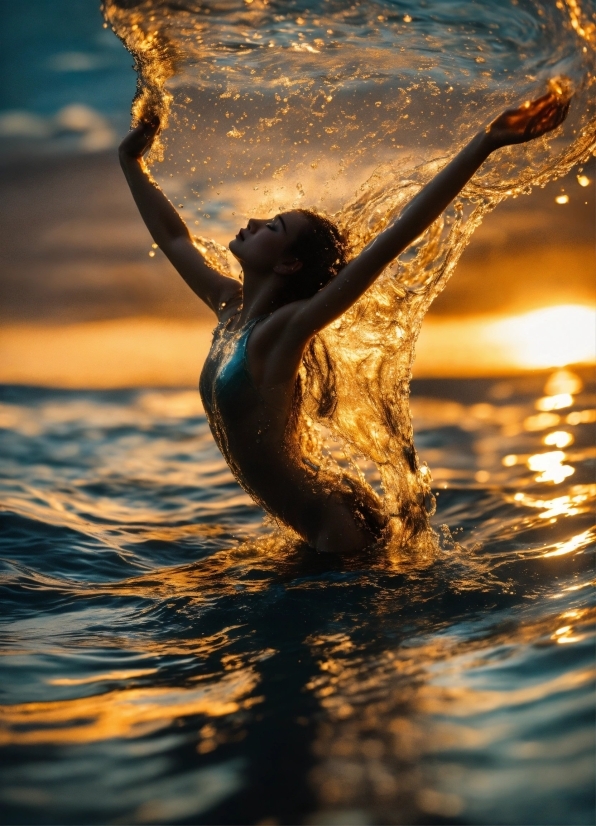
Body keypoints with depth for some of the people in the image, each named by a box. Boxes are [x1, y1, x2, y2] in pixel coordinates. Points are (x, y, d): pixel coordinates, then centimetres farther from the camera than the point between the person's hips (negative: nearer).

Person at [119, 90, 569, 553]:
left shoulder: (285, 328, -21)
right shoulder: (230, 306, 1)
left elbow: (392, 241, -31)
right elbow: (174, 238, 18)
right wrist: (132, 162, 25)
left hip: (334, 521, -8)